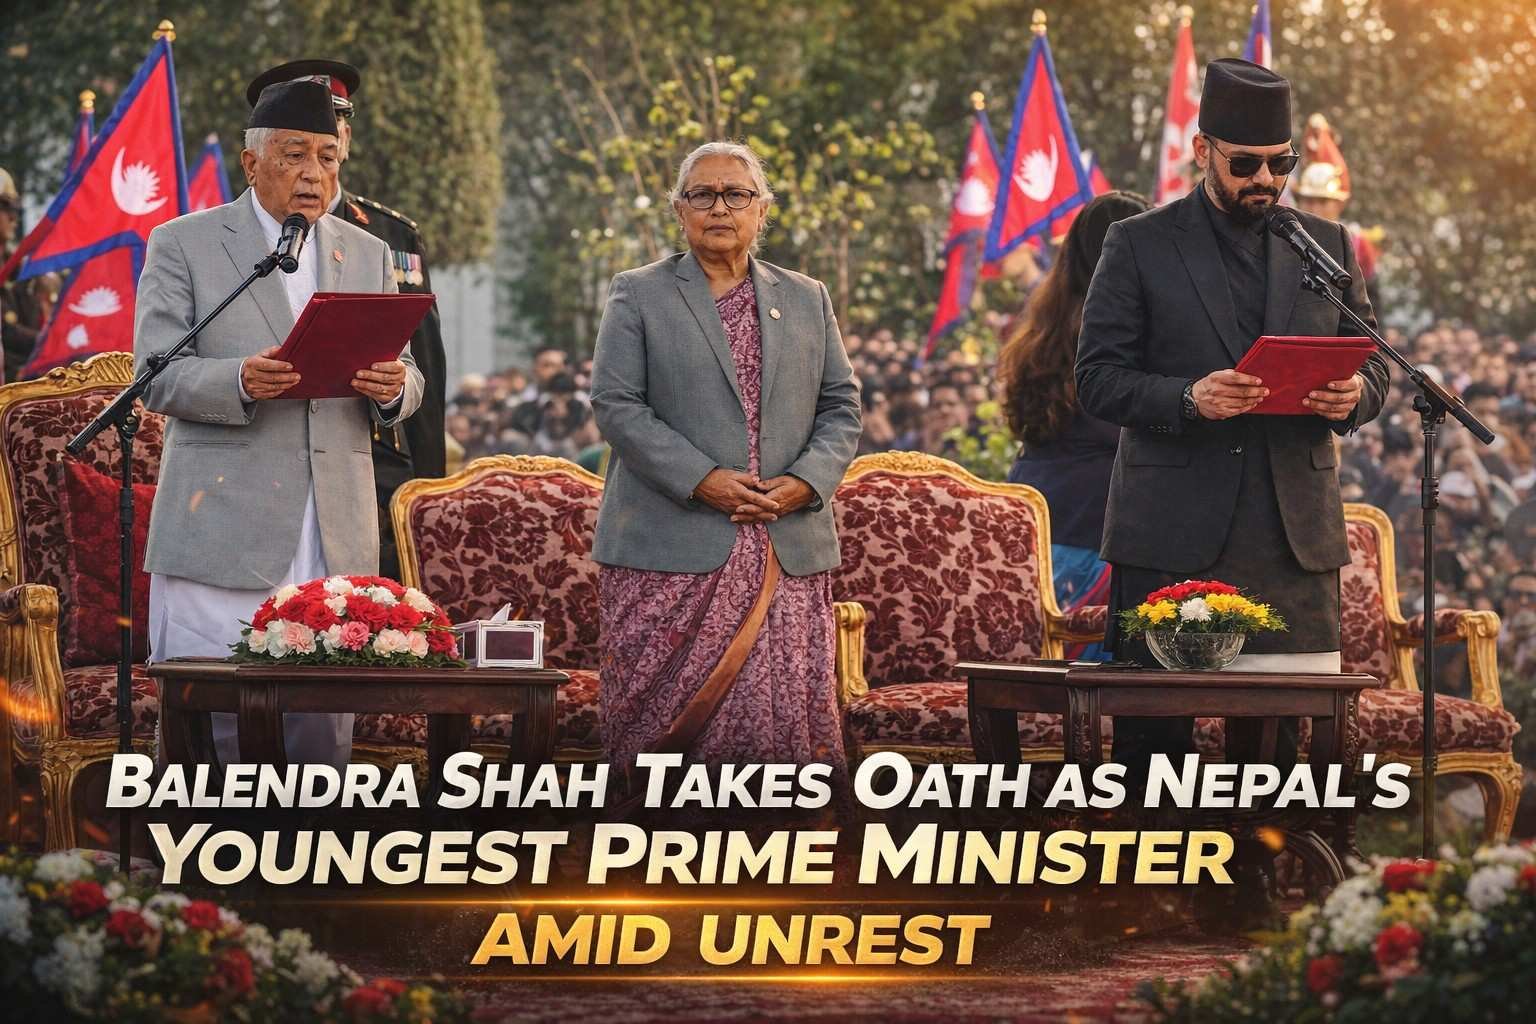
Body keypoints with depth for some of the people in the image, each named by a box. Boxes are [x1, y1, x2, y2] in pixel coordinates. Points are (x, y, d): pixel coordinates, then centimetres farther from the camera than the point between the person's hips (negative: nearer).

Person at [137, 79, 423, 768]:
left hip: (336, 542, 4)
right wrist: (239, 381, -24)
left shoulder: (368, 256, 17)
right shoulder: (182, 245, 4)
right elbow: (156, 376, -4)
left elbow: (405, 387, 15)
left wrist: (393, 387, -10)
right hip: (222, 530, -4)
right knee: (214, 731, -6)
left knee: (324, 734, 3)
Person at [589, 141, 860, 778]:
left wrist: (806, 480, -5)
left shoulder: (806, 300, 17)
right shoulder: (637, 296, 7)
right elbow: (615, 406, -3)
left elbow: (841, 407, 15)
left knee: (783, 712, -4)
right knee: (662, 719, -5)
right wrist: (701, 480, -13)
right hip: (670, 550, -2)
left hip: (789, 551, 3)